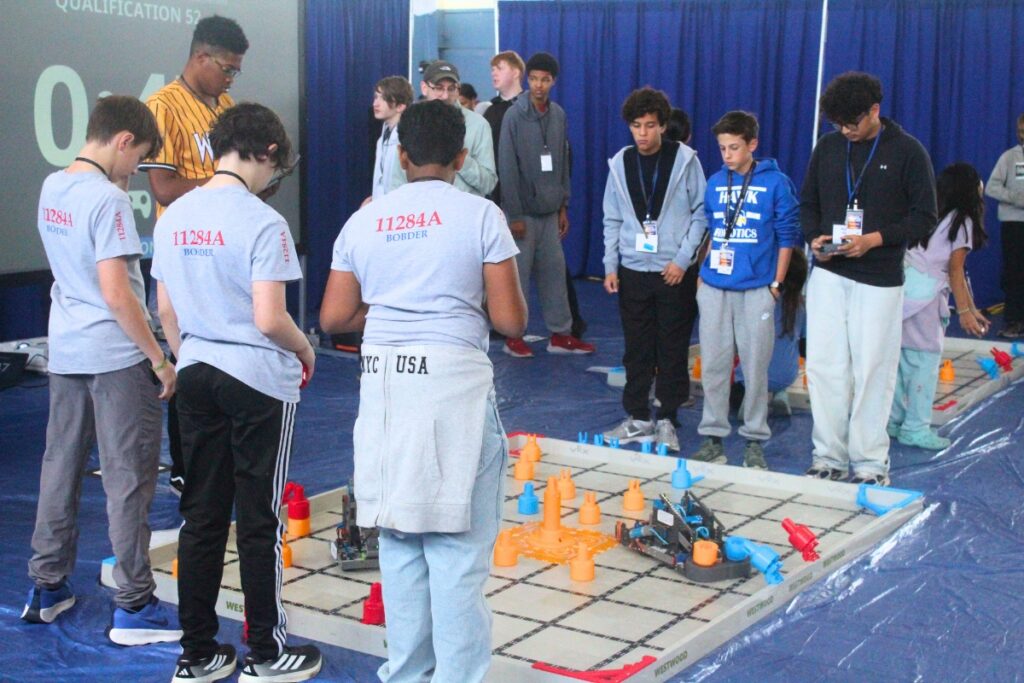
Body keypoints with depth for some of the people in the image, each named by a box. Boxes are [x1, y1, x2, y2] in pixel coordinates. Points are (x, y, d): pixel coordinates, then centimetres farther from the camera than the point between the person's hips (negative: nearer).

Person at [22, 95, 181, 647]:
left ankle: (47, 588, 27)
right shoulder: (107, 199, -17)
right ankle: (134, 607, 8)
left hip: (65, 351, 8)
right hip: (115, 355, -8)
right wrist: (159, 359, -15)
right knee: (128, 481, 0)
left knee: (60, 467, 16)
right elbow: (116, 293, -21)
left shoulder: (51, 188, 8)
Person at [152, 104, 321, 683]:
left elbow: (166, 310, 11)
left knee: (202, 515, 12)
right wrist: (306, 352, -1)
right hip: (258, 379, -6)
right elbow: (269, 319, -19)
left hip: (197, 375, 6)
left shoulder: (174, 217, 4)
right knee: (259, 521, 4)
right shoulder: (262, 222, -16)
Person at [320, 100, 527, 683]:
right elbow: (511, 321, -5)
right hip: (455, 381, -4)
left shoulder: (363, 222, 8)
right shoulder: (481, 215, -3)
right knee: (458, 545, 1)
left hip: (385, 383, 4)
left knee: (399, 538, 13)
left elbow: (334, 318, 9)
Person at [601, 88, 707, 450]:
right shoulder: (620, 163, 5)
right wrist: (610, 265, 3)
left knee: (673, 349, 4)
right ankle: (637, 418, 18)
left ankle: (666, 419, 14)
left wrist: (682, 259, -10)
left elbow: (701, 213, -2)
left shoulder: (685, 160, -4)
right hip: (632, 270, 3)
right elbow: (612, 220, 10)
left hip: (675, 271, -3)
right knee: (636, 349, 8)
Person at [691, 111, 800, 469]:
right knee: (713, 363, 6)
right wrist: (703, 273, 10)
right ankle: (713, 435, 16)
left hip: (756, 288, -4)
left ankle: (755, 440, 12)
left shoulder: (776, 183, -3)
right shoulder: (714, 183, 9)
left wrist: (776, 283, -3)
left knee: (755, 365, 2)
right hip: (714, 287, 4)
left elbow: (787, 235, -1)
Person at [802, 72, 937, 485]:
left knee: (872, 371, 2)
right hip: (828, 276, 3)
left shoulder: (908, 151, -3)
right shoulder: (828, 146, 8)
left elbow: (924, 217, -5)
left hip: (880, 280, -3)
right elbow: (808, 202, 15)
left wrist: (875, 239, -18)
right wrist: (814, 237, -6)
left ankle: (870, 463, 12)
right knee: (823, 366, 2)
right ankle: (829, 458, 13)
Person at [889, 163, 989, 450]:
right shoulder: (962, 221, -2)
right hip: (925, 294, -7)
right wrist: (965, 311, 1)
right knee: (927, 359, 1)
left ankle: (894, 420, 20)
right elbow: (955, 272, -3)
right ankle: (916, 428, 5)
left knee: (901, 356, 13)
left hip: (901, 285, 7)